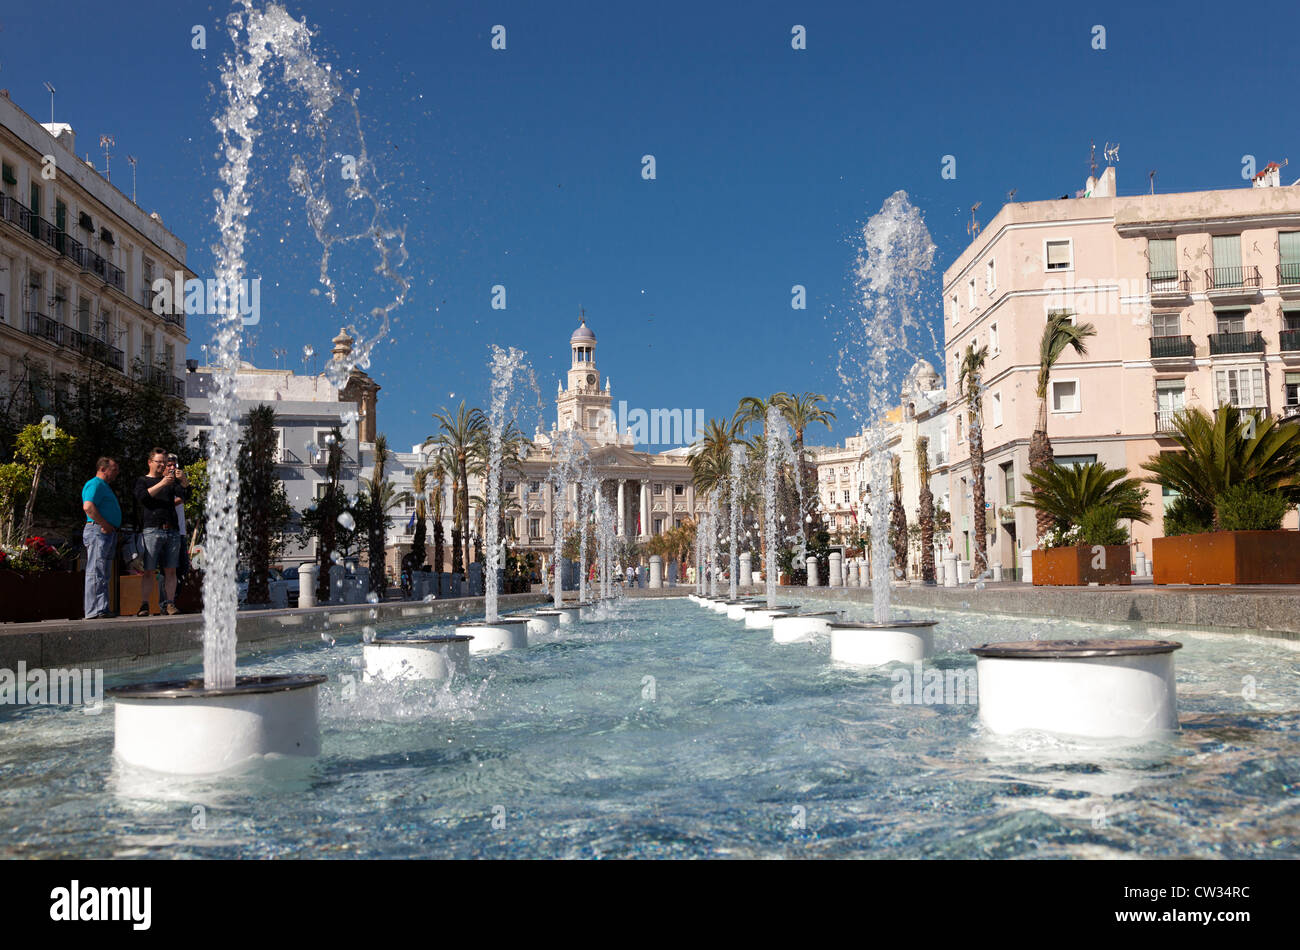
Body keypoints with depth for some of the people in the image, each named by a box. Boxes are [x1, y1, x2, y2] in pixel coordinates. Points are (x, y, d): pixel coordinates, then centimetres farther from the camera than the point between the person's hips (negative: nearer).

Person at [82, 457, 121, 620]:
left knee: (104, 574, 11)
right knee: (96, 572, -11)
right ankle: (94, 611, -12)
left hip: (108, 533, 11)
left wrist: (112, 528, 15)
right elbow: (88, 507, -23)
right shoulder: (94, 484, -9)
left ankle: (102, 609, 15)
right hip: (98, 532, -11)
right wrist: (105, 524, -20)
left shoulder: (104, 486, 24)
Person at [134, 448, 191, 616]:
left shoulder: (171, 481, 22)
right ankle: (144, 604, -4)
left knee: (170, 570, 0)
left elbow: (185, 495, 6)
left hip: (172, 531, 3)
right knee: (148, 570, -6)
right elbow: (142, 497, -7)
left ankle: (169, 603, 0)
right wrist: (162, 484, -16)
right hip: (152, 530, -3)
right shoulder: (142, 480, 12)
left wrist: (183, 480, -12)